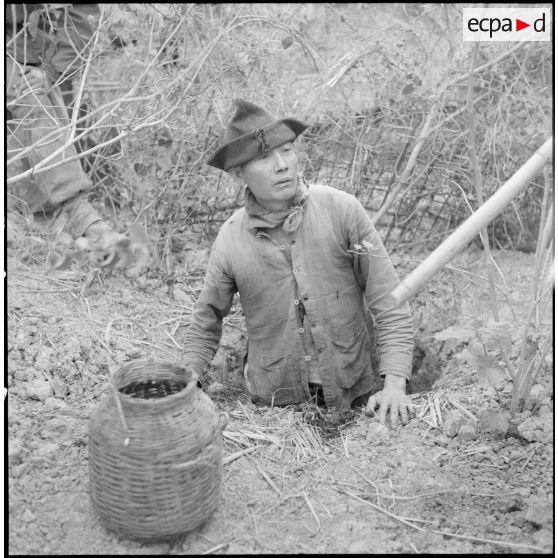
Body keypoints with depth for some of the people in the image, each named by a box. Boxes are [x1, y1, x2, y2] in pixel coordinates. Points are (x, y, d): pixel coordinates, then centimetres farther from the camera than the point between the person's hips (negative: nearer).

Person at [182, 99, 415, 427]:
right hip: (274, 404, 1)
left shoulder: (342, 210, -12)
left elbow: (389, 303, -9)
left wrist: (395, 385, -16)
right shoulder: (229, 242, -9)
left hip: (353, 394, 0)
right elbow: (205, 326, 6)